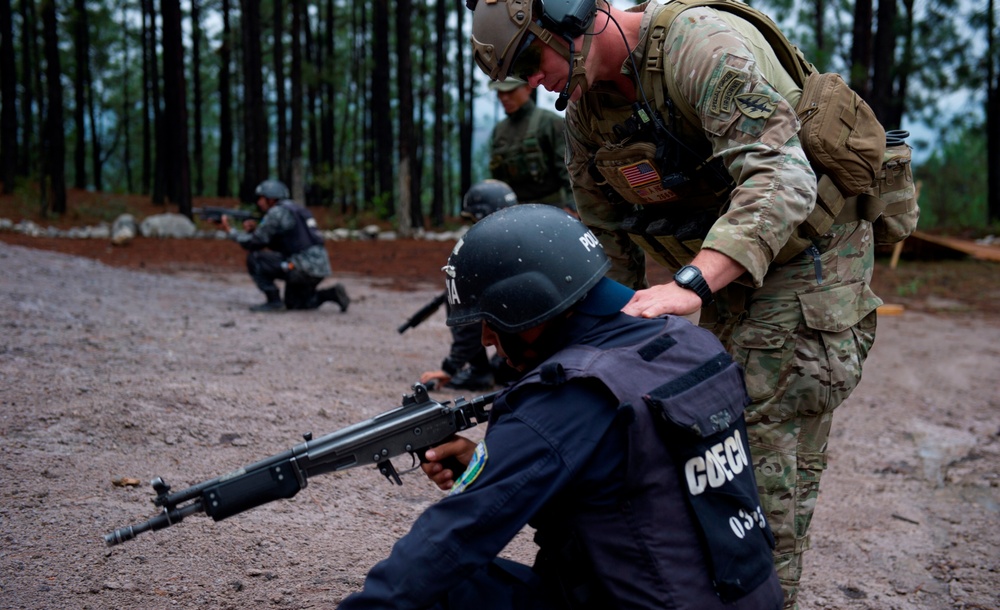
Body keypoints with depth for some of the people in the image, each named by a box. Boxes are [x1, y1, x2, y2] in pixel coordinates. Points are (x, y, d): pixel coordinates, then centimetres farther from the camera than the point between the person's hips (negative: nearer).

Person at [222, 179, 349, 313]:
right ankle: (332, 294, 11)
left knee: (254, 258, -5)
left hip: (303, 269, -9)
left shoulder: (276, 212, -8)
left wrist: (230, 231, 8)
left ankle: (274, 301, -2)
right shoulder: (294, 209, 21)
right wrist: (254, 230, 14)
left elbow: (255, 243, -5)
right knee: (294, 303, 27)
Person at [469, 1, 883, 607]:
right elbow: (609, 243, 11)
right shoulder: (585, 112, 2)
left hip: (807, 261, -8)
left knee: (767, 478, -10)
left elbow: (781, 178, -35)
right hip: (725, 278, 8)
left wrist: (691, 283, -45)